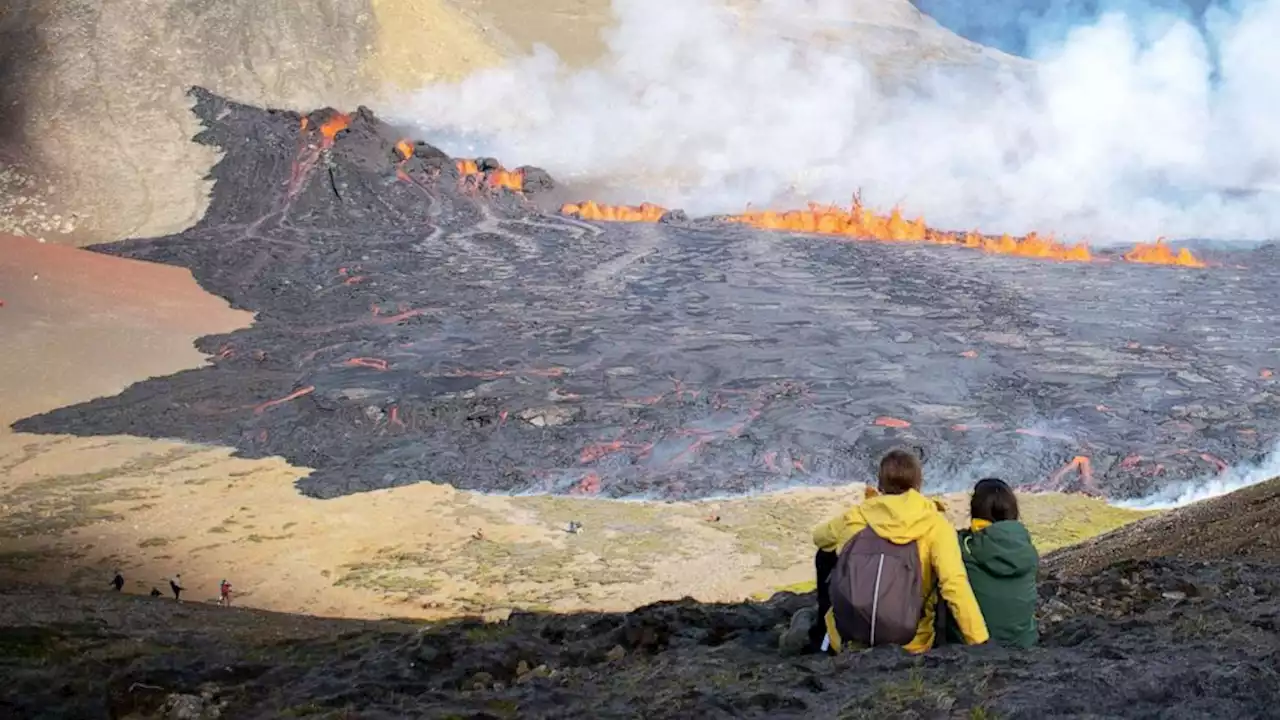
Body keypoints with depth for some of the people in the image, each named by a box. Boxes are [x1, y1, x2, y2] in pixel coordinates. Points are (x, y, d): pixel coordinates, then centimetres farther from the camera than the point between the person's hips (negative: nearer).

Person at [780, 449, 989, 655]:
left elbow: (819, 537, 26)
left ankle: (818, 634, 25)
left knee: (826, 555, 24)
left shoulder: (855, 517, 2)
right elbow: (956, 585, -21)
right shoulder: (936, 524, -7)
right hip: (907, 645, -3)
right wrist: (980, 642, -20)